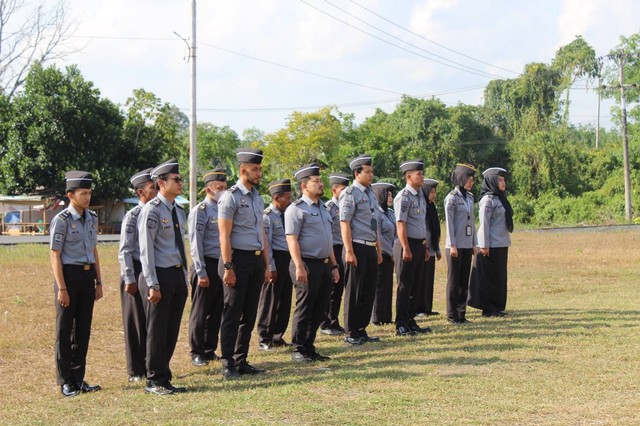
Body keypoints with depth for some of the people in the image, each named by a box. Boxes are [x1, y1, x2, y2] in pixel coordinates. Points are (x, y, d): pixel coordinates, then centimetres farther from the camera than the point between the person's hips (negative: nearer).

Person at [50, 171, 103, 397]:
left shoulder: (92, 218, 9)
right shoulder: (62, 220, -10)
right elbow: (55, 256, -11)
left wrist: (98, 282, 14)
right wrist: (62, 288, -15)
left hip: (88, 275, 6)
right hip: (69, 274, -6)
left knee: (83, 329, 11)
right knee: (65, 330, 3)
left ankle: (79, 379, 20)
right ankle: (65, 381, 11)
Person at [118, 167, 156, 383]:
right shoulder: (132, 217, -11)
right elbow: (125, 252, -12)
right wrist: (130, 280, -14)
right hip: (137, 272, -6)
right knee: (136, 323, 3)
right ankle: (136, 371, 13)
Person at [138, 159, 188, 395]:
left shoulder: (178, 210, 13)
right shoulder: (151, 210, -12)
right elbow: (146, 250, -15)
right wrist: (153, 285, -18)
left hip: (178, 275, 8)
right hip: (160, 275, -8)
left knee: (172, 331, 12)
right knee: (157, 331, 0)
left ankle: (164, 378, 21)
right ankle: (154, 381, 10)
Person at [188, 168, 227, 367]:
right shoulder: (200, 211, -9)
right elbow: (195, 244, -12)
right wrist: (201, 272, -16)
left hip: (223, 266, 7)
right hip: (208, 265, -7)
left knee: (217, 312, 12)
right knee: (200, 312, 2)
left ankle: (210, 350, 22)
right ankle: (197, 352, 10)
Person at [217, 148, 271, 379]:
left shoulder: (257, 197, 14)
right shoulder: (230, 197, -10)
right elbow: (224, 235, -14)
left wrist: (266, 265, 16)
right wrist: (228, 267, -19)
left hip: (256, 261, 8)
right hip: (238, 258, -8)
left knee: (249, 315, 11)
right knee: (232, 315, -2)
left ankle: (241, 361, 19)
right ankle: (228, 365, 4)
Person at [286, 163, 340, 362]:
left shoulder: (323, 208, 19)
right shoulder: (296, 209, -8)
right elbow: (292, 240, -14)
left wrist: (334, 265, 18)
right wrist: (299, 267, -22)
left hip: (324, 265, 8)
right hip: (308, 265, -8)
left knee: (319, 310, 10)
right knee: (304, 309, -3)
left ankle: (309, 348, 18)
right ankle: (299, 350, 5)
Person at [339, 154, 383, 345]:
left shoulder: (370, 194, 15)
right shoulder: (350, 194, -10)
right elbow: (344, 224, -16)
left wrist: (379, 249, 18)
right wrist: (349, 252, -20)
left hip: (371, 249, 8)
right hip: (358, 248, -8)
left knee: (369, 291, 12)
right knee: (354, 292, 0)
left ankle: (362, 330, 21)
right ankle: (351, 333, 8)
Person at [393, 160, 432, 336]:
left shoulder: (421, 195, 14)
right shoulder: (403, 197, -13)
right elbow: (401, 224, -18)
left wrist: (425, 247, 19)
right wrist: (406, 249, -21)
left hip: (420, 245, 8)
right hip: (408, 244, -8)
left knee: (415, 286, 13)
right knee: (405, 287, -3)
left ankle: (411, 322, 20)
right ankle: (401, 326, 1)